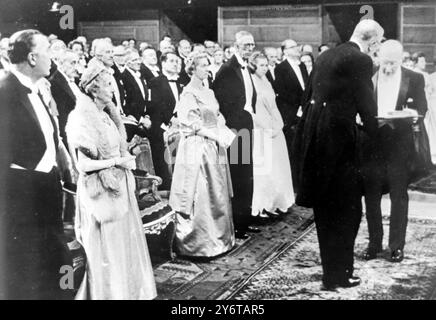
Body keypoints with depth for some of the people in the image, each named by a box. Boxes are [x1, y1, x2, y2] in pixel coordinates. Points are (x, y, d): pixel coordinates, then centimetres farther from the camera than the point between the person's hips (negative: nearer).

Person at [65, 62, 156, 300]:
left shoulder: (106, 115, 8)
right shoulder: (84, 119, -18)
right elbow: (83, 165, -22)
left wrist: (126, 157, -1)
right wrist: (117, 161, -18)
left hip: (118, 186, 8)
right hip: (101, 190, -8)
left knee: (123, 240, 16)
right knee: (106, 246, 5)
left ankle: (125, 287, 30)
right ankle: (105, 291, 21)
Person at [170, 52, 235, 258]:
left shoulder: (208, 92, 16)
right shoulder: (188, 94, -9)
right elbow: (192, 124, -15)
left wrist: (225, 132, -1)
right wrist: (215, 135, -18)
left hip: (214, 148, 8)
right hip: (196, 149, -8)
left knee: (218, 194, 11)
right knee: (200, 196, -5)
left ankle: (218, 238, 20)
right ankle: (197, 243, 4)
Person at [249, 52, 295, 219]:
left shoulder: (266, 82, 15)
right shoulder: (251, 82, -11)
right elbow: (256, 110, -15)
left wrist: (279, 125, 6)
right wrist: (269, 129, -15)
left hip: (275, 131, 8)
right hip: (261, 133, -8)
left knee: (277, 167, 9)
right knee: (263, 169, -5)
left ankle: (272, 203, 17)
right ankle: (259, 206, 1)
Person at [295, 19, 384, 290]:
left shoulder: (326, 56, 13)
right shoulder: (360, 60, -11)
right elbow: (366, 104, -11)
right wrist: (373, 130, 7)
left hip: (315, 132, 8)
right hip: (338, 136, -8)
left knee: (326, 208, 17)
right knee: (346, 208, 4)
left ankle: (331, 267, 31)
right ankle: (338, 275, 12)